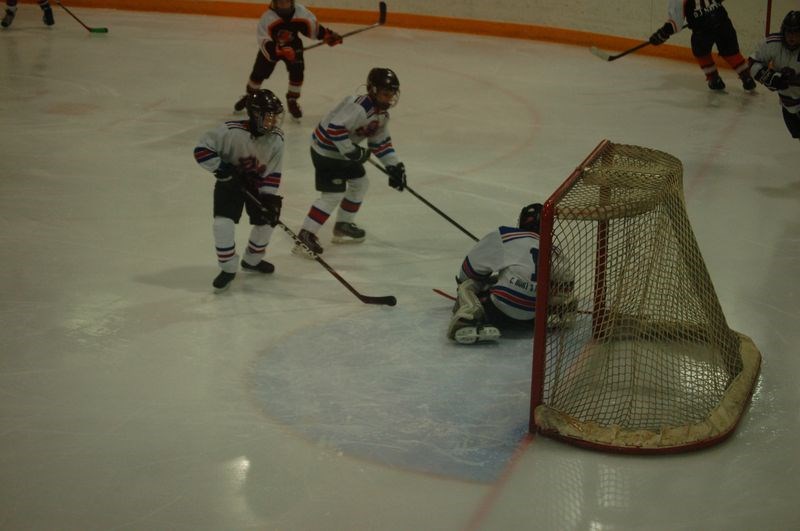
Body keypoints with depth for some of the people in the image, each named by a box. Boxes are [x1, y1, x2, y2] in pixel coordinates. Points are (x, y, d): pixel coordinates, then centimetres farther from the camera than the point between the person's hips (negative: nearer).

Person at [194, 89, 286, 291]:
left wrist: (270, 197, -19)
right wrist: (222, 168, -30)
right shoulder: (231, 131, -30)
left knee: (266, 221, 4)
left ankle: (252, 260, 31)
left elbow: (273, 172, -10)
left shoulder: (276, 139, -17)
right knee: (223, 223, -18)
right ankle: (228, 268, 1)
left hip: (257, 183, 4)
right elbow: (201, 149, -26)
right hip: (230, 182, -4)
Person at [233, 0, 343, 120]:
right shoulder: (267, 18, -31)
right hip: (271, 47, -2)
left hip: (293, 45, 2)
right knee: (259, 72, 2)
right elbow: (264, 42, -35)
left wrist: (327, 34, -15)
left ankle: (292, 101, 8)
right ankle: (249, 95, 29)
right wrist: (280, 50, -49)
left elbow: (313, 26, -5)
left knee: (297, 72, -13)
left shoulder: (301, 12, -23)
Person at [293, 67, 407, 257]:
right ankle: (305, 236, -10)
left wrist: (394, 166, 6)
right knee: (333, 194, -13)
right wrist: (352, 151, -30)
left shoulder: (382, 112, 4)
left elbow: (381, 142, 12)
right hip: (326, 150, -10)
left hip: (345, 150, 10)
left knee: (360, 183, 19)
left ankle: (343, 226, 34)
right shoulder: (359, 107, -28)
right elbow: (335, 128, -34)